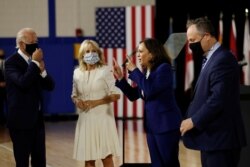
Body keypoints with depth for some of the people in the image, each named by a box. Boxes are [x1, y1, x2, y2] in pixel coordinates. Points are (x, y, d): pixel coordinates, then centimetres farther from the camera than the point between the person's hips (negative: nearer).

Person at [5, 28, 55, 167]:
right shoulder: (11, 62, -11)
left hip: (37, 118, 7)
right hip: (21, 120, -7)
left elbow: (50, 86, 8)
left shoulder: (36, 62, 10)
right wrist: (35, 63, -19)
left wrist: (42, 70, -9)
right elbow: (23, 82, -28)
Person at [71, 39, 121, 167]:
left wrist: (96, 102, -16)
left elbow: (116, 95, -7)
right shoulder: (77, 73, 7)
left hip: (102, 118, -4)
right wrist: (77, 101, -5)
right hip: (85, 120, 4)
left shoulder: (105, 71, -6)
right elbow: (74, 95, 18)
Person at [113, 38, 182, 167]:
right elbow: (133, 95, 14)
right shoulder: (145, 71, 11)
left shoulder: (164, 68, -12)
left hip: (166, 124, -8)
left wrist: (134, 71, -16)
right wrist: (120, 78, 4)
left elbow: (150, 91, -24)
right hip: (152, 125, 8)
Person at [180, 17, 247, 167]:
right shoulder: (212, 58, 17)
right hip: (213, 137, 10)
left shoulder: (223, 59, -16)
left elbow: (218, 99, -23)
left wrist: (194, 121, -17)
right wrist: (193, 118, 9)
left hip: (220, 137, -10)